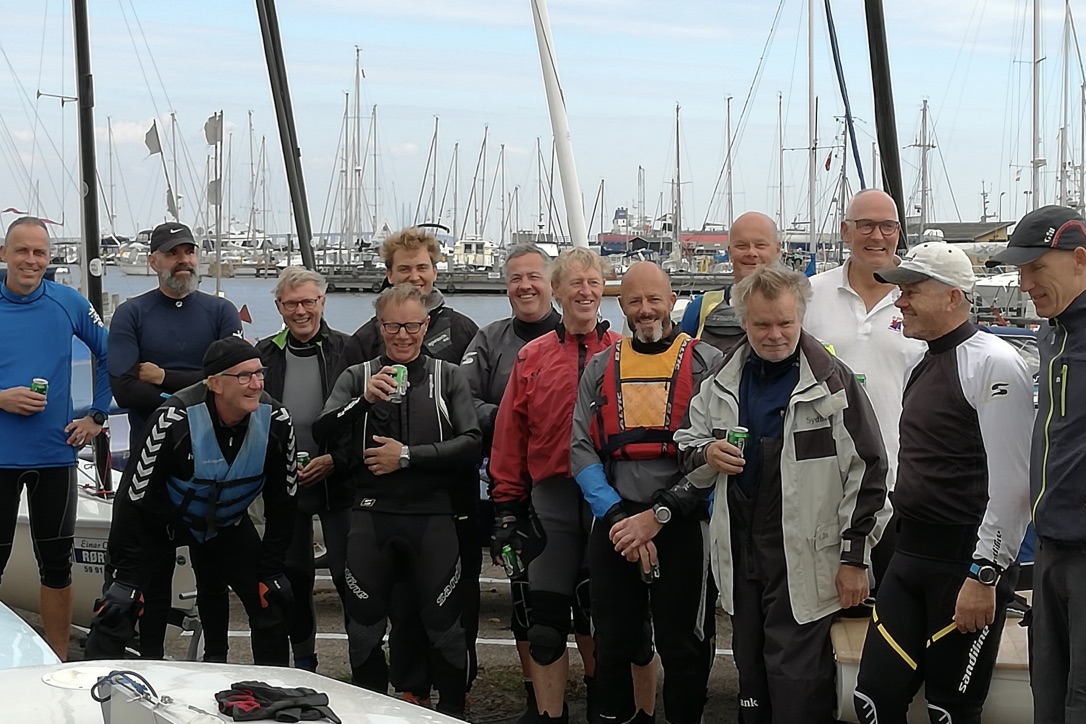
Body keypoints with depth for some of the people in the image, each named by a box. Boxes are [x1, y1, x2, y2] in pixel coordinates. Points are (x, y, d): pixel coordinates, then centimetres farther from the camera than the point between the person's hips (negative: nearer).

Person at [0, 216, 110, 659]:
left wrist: (97, 415, 6)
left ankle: (58, 661, 21)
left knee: (56, 564, 10)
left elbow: (108, 356, 12)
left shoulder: (69, 303, 0)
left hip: (55, 454, 1)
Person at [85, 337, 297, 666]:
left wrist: (272, 570, -5)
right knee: (119, 608, -12)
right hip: (160, 520, -3)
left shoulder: (276, 422, -22)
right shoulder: (174, 420, -33)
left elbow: (281, 502, -6)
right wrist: (125, 576, -23)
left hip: (226, 521, 4)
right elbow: (133, 497, -25)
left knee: (271, 601, -1)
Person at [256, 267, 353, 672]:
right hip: (285, 484, 3)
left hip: (338, 482, -3)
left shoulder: (347, 350, -4)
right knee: (294, 574, 12)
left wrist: (334, 460, -13)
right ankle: (302, 662, 26)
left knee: (349, 574, -3)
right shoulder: (264, 354, 6)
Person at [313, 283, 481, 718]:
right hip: (372, 514, 1)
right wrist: (364, 400, -20)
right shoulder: (358, 376, 9)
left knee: (442, 621, 1)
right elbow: (322, 431, -5)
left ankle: (453, 709, 19)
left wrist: (408, 456, -10)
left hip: (432, 515, -1)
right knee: (365, 623, 9)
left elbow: (471, 443, -4)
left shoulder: (448, 377, 7)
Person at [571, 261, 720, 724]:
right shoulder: (600, 369, 10)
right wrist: (616, 517, -10)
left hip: (683, 524, -3)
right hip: (614, 525, 3)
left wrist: (658, 516, -14)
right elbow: (582, 451, 3)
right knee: (613, 642, 10)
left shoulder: (706, 364, -1)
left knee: (683, 647, 3)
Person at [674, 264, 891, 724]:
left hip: (804, 559, -5)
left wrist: (854, 557, -8)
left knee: (797, 684, -6)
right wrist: (707, 455, -6)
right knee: (750, 672, 15)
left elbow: (866, 471, -7)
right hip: (739, 552, 6)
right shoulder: (723, 381, 9)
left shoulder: (833, 380, -7)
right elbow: (687, 450, 19)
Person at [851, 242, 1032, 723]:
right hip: (910, 558, 8)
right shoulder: (924, 364, 14)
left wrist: (984, 575, -19)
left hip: (966, 565, -8)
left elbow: (1012, 482, -19)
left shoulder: (993, 364, -13)